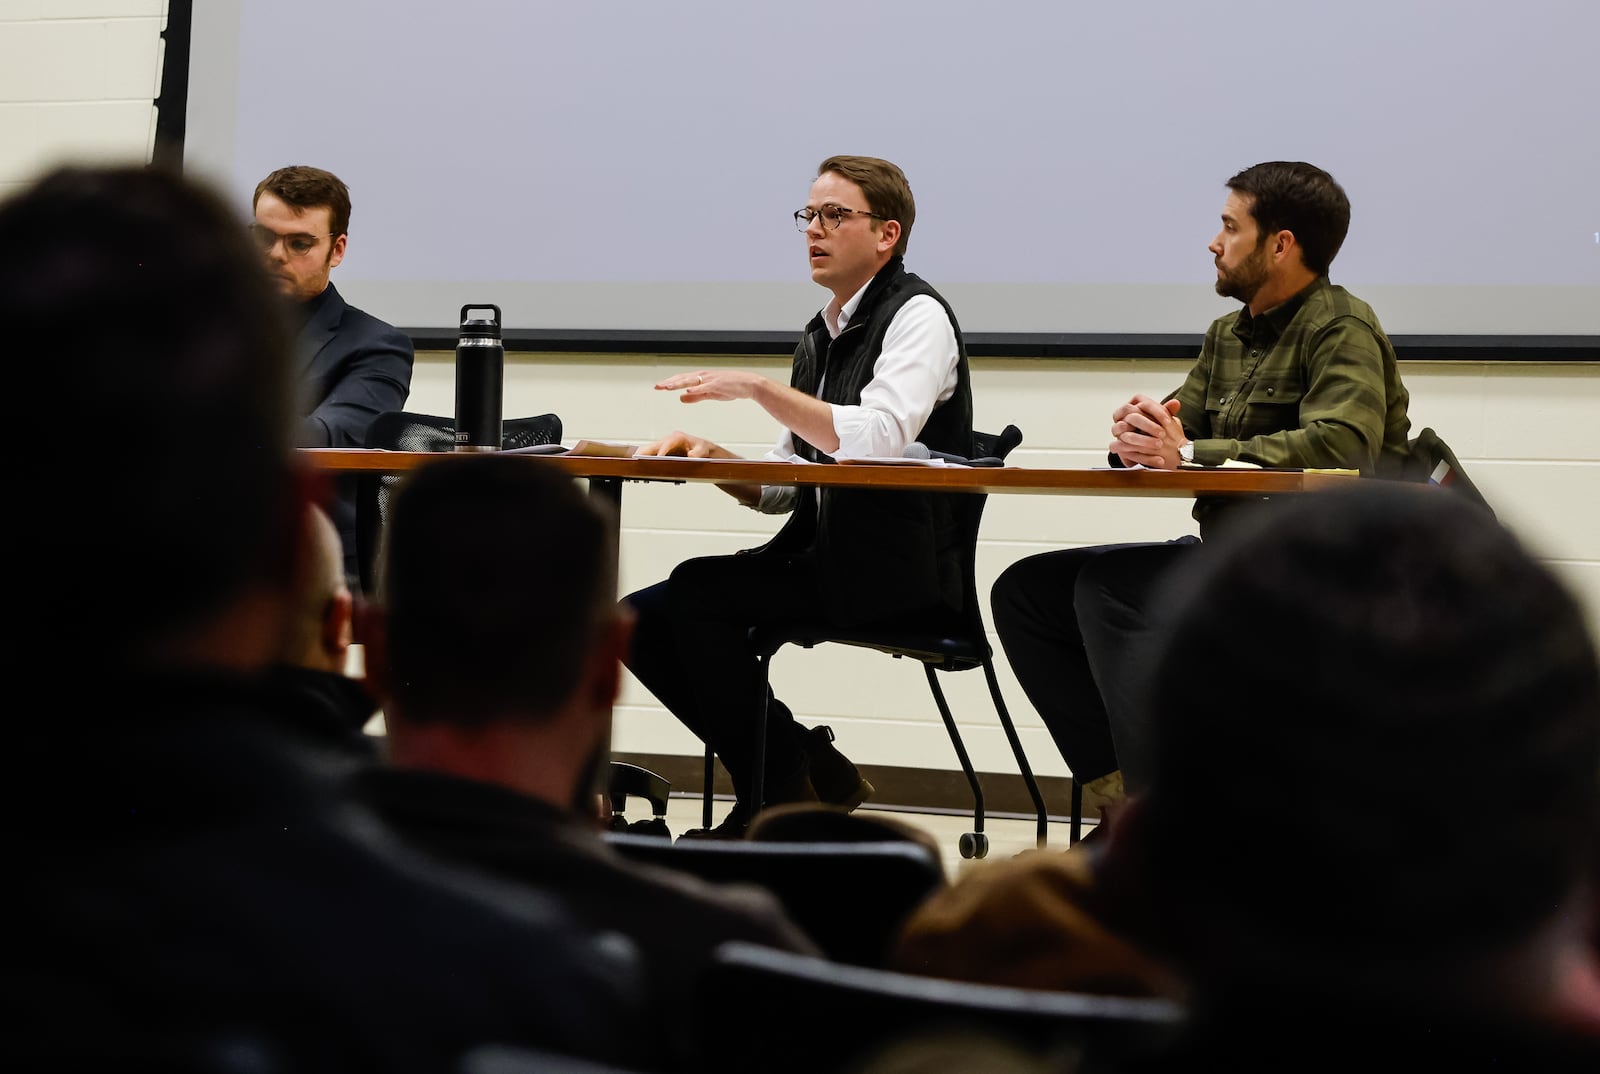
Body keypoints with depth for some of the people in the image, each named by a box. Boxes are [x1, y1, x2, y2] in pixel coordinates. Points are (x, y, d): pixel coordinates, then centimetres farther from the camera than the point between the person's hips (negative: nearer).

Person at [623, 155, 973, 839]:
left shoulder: (917, 315, -7)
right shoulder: (821, 336, 18)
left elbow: (879, 438, -24)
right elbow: (783, 488, 18)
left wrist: (757, 387, -24)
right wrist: (716, 461, -1)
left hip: (893, 569, -9)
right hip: (821, 558, 9)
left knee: (696, 590, -23)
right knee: (638, 621, -4)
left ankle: (779, 797, -9)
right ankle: (812, 775, 2)